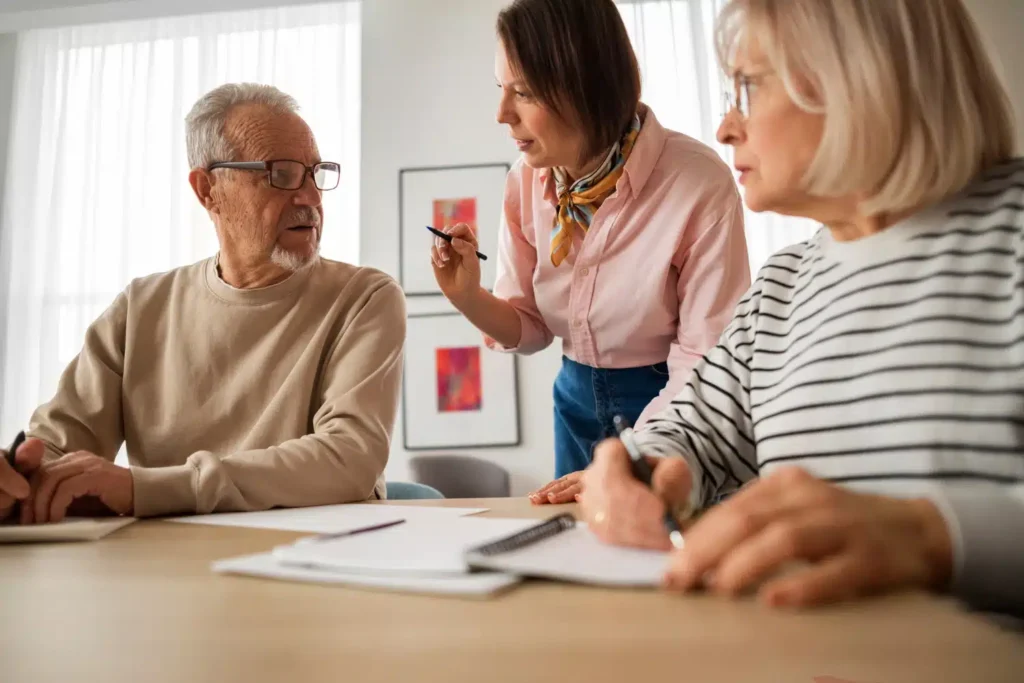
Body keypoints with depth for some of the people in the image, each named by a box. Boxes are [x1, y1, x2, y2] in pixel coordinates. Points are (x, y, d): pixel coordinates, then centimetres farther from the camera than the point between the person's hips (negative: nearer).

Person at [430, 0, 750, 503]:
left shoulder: (699, 183, -23)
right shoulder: (526, 182, -8)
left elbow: (707, 359, -20)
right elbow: (530, 328, 0)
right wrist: (469, 297, -20)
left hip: (672, 408, -5)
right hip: (577, 400, 5)